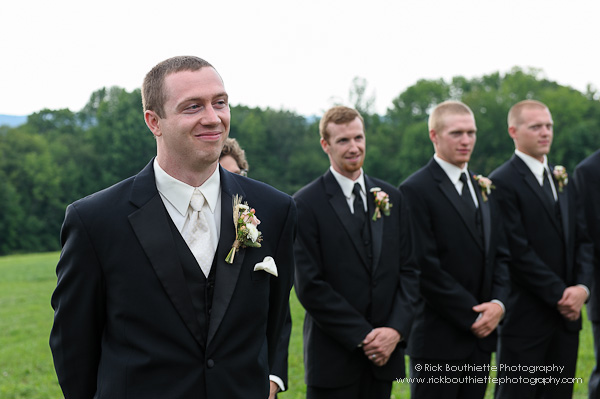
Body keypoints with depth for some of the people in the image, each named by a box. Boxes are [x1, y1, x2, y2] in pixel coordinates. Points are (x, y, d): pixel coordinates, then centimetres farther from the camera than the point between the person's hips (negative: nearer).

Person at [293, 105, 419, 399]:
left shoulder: (391, 197, 9)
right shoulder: (306, 204, -6)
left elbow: (409, 269, 7)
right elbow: (310, 286, -11)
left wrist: (396, 329, -6)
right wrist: (362, 337, -12)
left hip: (386, 351, 4)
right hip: (333, 357, -4)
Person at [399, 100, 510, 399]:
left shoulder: (484, 188, 14)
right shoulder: (416, 190, -10)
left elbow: (500, 254, 14)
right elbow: (426, 267, -15)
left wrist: (498, 303, -4)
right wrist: (472, 315, -14)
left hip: (481, 334, 7)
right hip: (439, 338, -7)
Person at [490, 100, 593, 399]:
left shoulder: (564, 180, 15)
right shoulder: (503, 183, -10)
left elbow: (583, 239, 10)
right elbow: (519, 252, -15)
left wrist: (582, 287, -6)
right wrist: (560, 294, -14)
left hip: (567, 313, 7)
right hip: (525, 317, -7)